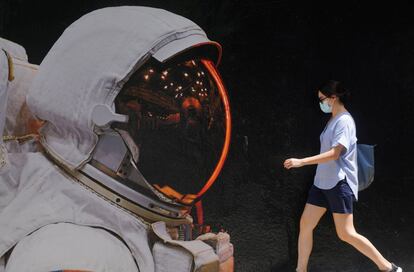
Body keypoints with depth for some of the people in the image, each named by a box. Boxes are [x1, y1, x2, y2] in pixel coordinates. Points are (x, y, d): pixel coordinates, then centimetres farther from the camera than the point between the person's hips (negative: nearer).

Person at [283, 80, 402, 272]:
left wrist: (302, 162, -26)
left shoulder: (344, 120, -14)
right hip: (322, 182, 9)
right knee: (305, 224, 5)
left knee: (346, 233, -5)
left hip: (339, 183, -9)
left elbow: (334, 153, -23)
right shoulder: (333, 120, 14)